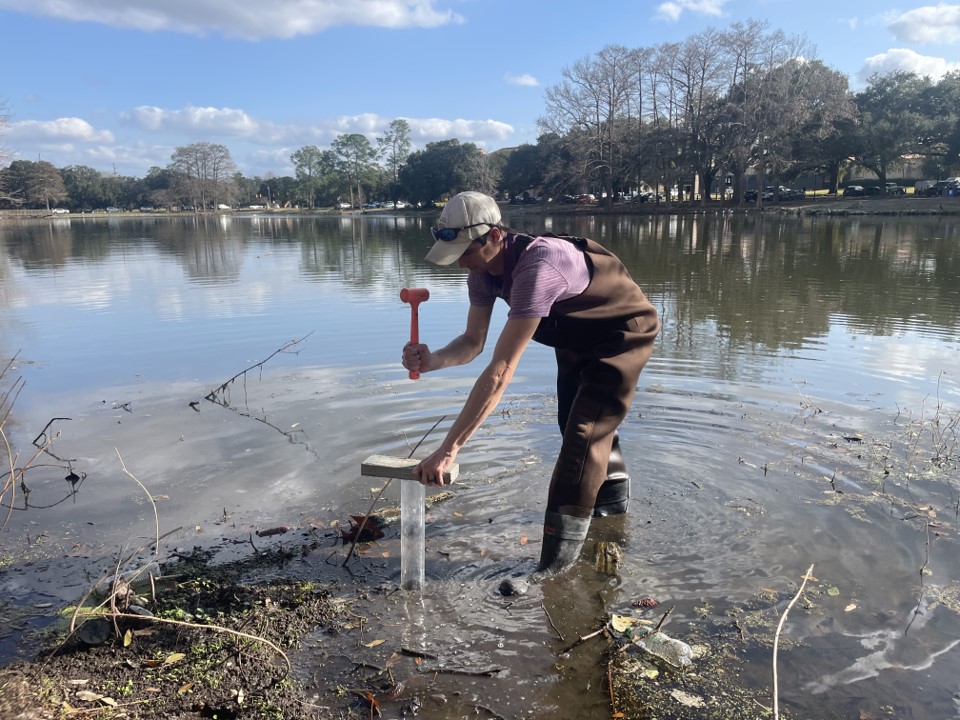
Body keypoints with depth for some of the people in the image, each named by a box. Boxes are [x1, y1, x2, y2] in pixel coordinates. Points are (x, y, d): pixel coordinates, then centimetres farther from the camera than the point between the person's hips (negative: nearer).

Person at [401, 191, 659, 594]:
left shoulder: (535, 268, -43)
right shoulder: (483, 270, -16)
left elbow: (500, 371, -46)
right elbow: (473, 342, -10)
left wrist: (448, 449, -45)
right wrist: (434, 360, -34)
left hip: (623, 332, -9)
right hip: (577, 337, 9)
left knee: (584, 432, -15)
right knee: (572, 421, 21)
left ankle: (555, 568, -8)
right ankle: (613, 495, 47)